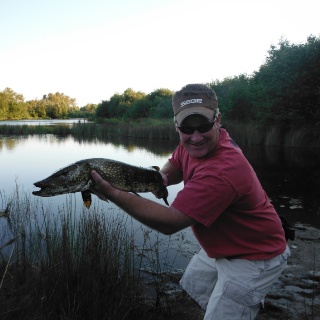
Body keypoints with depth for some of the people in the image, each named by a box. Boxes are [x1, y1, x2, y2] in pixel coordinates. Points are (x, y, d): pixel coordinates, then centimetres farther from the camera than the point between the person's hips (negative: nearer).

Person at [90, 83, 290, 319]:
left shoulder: (221, 172, -38)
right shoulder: (196, 144, -10)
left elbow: (170, 222, -34)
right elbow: (175, 165, 6)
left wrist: (112, 193, -35)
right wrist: (161, 177, -19)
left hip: (253, 258, -9)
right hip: (222, 246, 9)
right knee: (194, 284, 27)